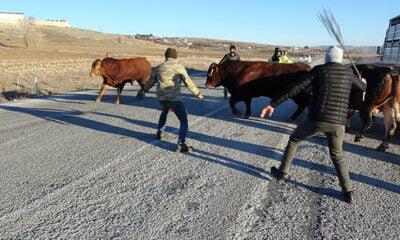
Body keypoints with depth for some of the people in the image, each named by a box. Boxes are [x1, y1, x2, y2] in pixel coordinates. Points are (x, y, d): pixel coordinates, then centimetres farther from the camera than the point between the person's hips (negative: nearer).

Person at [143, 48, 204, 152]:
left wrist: (145, 89, 43)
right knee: (184, 120, -1)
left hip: (161, 98, 7)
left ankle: (160, 134, 46)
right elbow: (188, 82, -1)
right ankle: (181, 145, -11)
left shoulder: (161, 67, 15)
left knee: (164, 113, 36)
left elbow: (152, 79, 27)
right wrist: (197, 93, 9)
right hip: (174, 98, -6)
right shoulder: (179, 67, -1)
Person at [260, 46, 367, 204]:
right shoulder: (348, 73, 11)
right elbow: (362, 88, 33)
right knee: (337, 156, 24)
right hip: (338, 123, 3)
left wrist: (273, 104, -8)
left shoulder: (319, 70, 0)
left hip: (316, 120, -3)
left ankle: (282, 172, 28)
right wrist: (363, 83, 58)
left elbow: (295, 89, -9)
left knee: (293, 140, 22)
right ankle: (348, 192, 18)